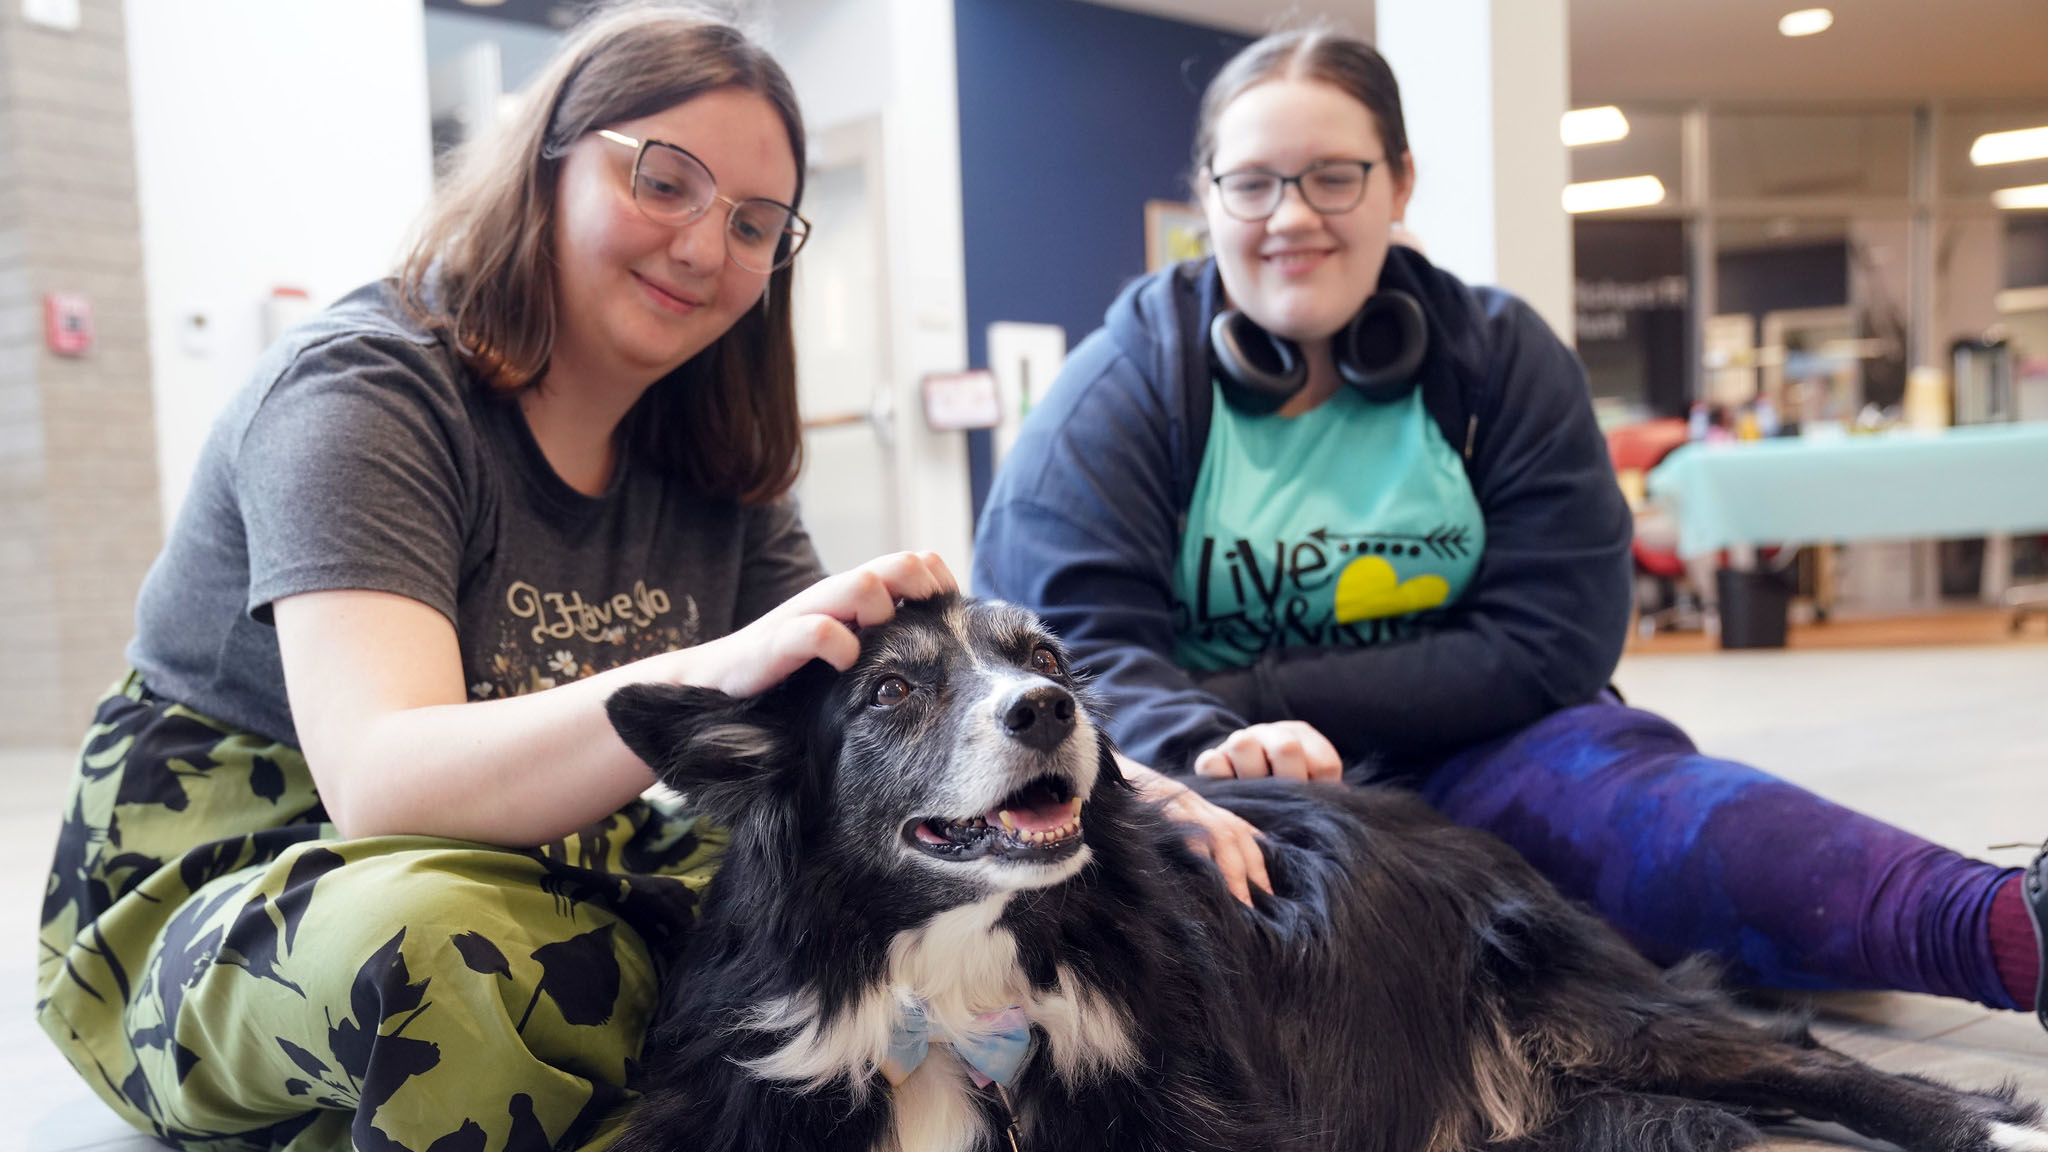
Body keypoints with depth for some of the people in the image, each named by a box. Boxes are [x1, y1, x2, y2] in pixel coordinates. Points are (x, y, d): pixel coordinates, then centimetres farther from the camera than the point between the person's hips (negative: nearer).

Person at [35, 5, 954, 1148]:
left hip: (549, 882, 5)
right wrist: (708, 678, -47)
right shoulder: (360, 388, -16)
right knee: (440, 936, -38)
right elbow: (378, 779, -31)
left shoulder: (714, 461, 3)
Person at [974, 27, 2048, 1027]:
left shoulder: (1503, 357, 4)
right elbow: (1065, 638, -11)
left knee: (1605, 774, -30)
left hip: (1450, 762, 1)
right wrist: (1196, 748, -35)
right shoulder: (1123, 386, 0)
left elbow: (1548, 636, -6)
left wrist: (1257, 698, -14)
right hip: (1203, 793, 0)